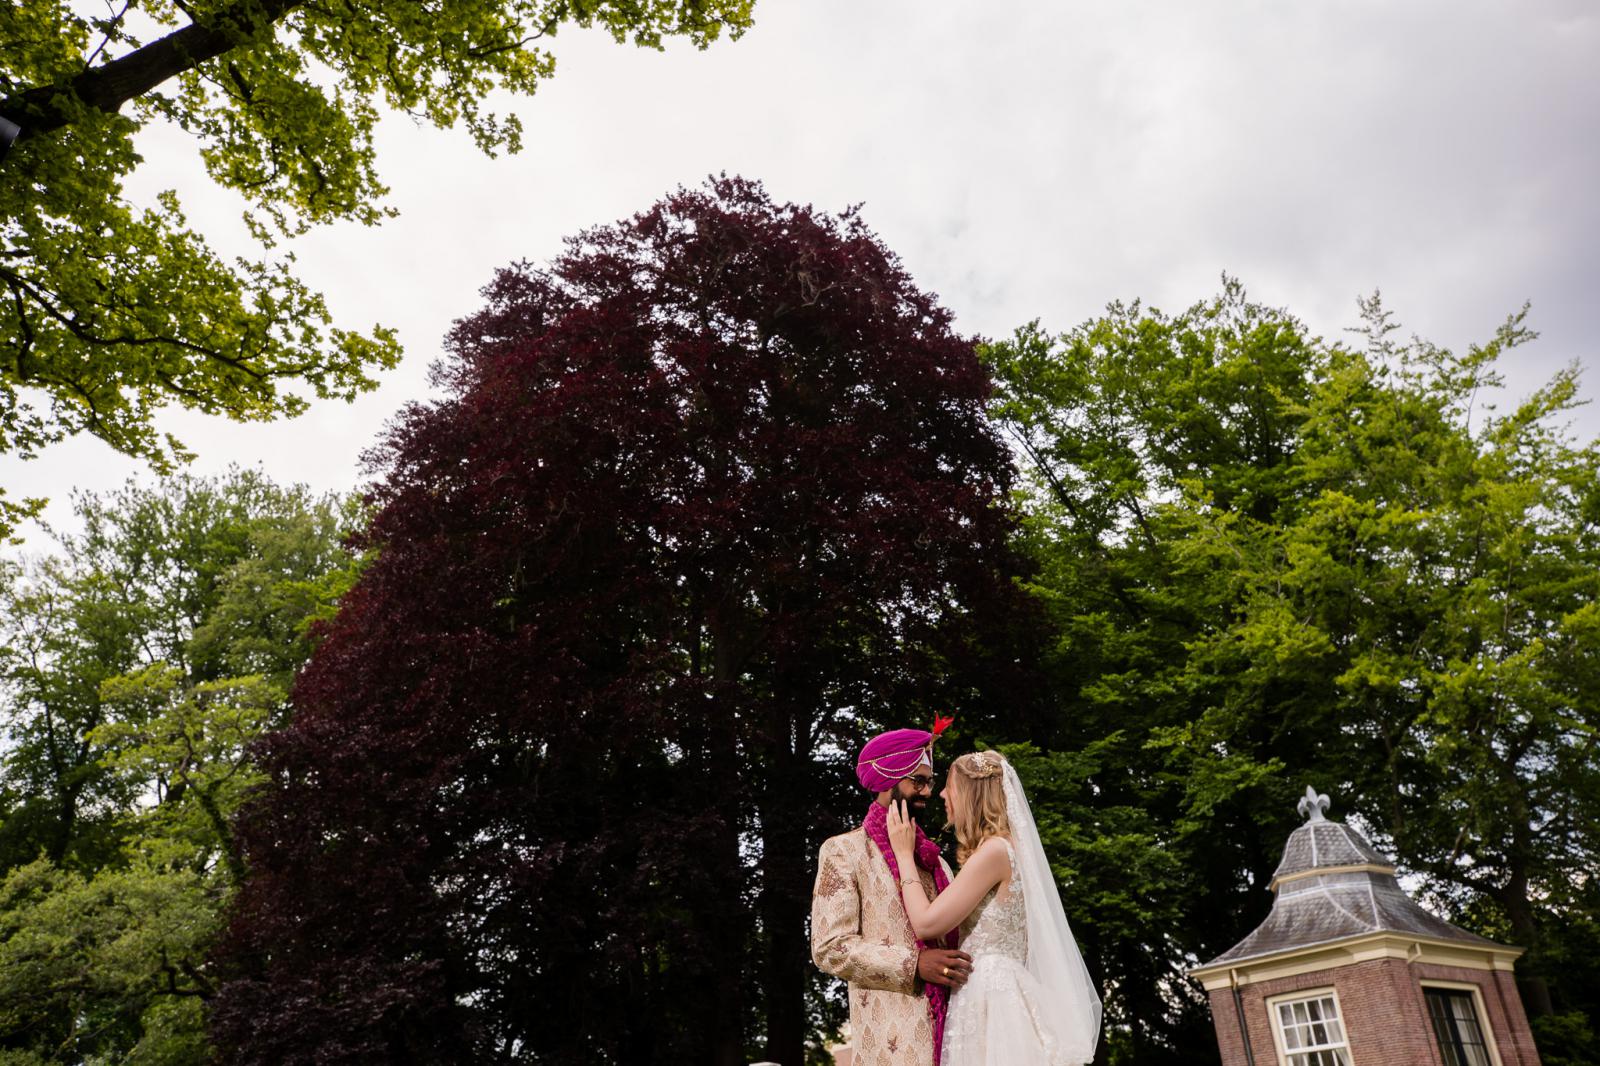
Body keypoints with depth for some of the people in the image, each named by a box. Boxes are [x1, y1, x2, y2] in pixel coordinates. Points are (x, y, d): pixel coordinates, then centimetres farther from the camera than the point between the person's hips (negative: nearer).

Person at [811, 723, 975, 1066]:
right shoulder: (843, 850, -2)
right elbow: (829, 947, -10)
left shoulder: (935, 859, 17)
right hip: (892, 1034, -5)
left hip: (950, 1020, 6)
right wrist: (915, 964, -17)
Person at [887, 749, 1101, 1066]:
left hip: (992, 999, -9)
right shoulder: (1002, 847, 14)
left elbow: (926, 924, -17)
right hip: (984, 996, 9)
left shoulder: (994, 850, -16)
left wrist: (904, 854, -7)